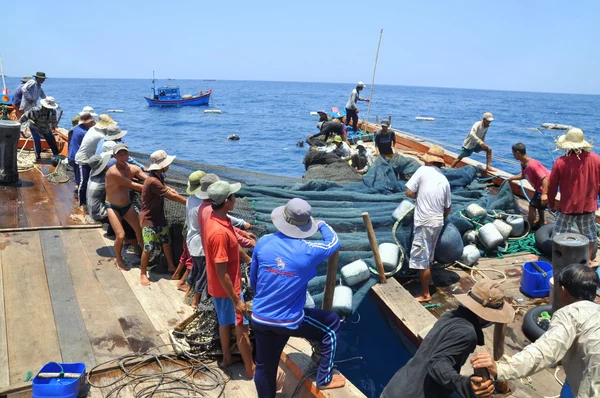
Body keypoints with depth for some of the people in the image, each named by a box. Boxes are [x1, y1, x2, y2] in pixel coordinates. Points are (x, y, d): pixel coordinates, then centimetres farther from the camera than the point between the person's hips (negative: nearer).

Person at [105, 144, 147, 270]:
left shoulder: (133, 169, -8)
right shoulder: (113, 172, -26)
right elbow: (133, 186, -27)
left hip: (127, 206, 5)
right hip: (112, 207, -5)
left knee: (140, 231, 5)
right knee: (120, 236, -14)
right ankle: (119, 259, 14)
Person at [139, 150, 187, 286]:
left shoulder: (159, 177, 1)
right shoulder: (153, 181, -28)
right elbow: (172, 197, -25)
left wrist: (169, 189, 0)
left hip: (159, 217, 9)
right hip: (149, 219, -9)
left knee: (167, 242, 18)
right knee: (148, 248, -1)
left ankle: (171, 266, 36)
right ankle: (143, 274, 16)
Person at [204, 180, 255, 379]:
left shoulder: (215, 221, -3)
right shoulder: (219, 232, -33)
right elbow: (222, 273, -28)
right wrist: (237, 300, -22)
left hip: (219, 287, 9)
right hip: (226, 289, -9)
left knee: (225, 322, 24)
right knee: (242, 327, 7)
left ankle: (227, 358, 43)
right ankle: (251, 369, 22)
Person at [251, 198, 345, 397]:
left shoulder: (263, 243, -9)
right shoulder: (307, 251, -19)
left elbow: (253, 279, 6)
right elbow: (334, 242, 3)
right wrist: (321, 224, 22)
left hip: (260, 319, 4)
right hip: (289, 321, -4)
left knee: (264, 367, 22)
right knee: (332, 324, 19)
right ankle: (324, 379, 28)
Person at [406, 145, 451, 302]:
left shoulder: (423, 170, -7)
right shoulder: (444, 179, 8)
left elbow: (409, 192, -11)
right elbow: (448, 207, 13)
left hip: (424, 221, -7)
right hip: (438, 222, 7)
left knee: (421, 258, 2)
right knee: (428, 254, 26)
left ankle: (425, 294, 8)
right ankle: (428, 279, 44)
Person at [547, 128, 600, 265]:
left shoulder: (561, 162, -17)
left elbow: (552, 186, -10)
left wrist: (551, 204, 5)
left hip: (567, 207, -3)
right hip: (589, 206, 3)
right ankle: (588, 260, 28)